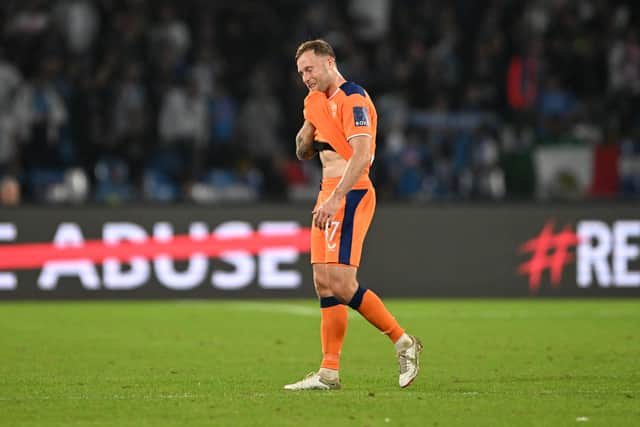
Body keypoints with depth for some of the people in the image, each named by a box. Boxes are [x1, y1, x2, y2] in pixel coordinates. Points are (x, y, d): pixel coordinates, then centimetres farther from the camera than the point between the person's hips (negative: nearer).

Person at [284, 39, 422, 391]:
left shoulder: (352, 99, -11)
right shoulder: (322, 101, 20)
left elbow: (362, 154, -22)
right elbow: (303, 152, 25)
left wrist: (335, 198, -29)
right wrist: (311, 121, 5)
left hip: (349, 196, -10)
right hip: (329, 196, 10)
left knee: (341, 285, -16)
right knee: (324, 283, 4)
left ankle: (403, 342, -4)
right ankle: (329, 372, 5)